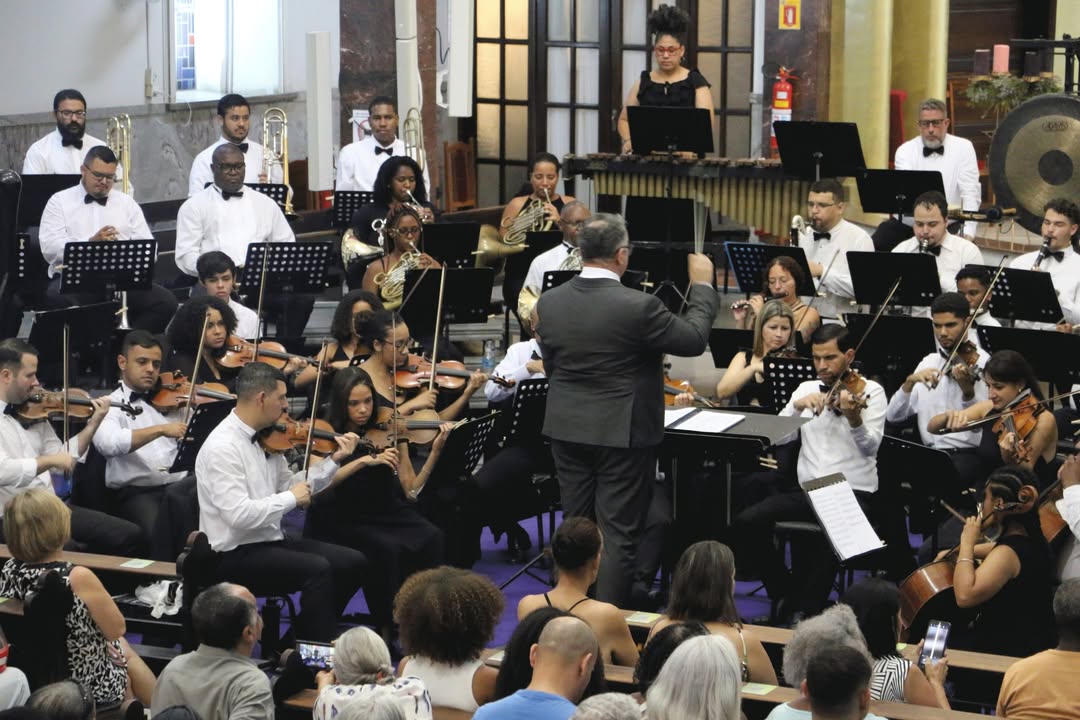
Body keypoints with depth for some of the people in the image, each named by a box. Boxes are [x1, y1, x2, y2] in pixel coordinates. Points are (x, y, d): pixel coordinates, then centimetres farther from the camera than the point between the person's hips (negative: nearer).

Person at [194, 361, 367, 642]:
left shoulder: (266, 438, 7)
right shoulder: (222, 448, -20)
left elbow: (289, 487, 14)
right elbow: (239, 515, -28)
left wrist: (334, 460, 6)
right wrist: (291, 498, -17)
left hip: (271, 541, 9)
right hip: (236, 555, -9)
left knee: (353, 562, 1)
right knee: (317, 568, -27)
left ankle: (308, 635, 11)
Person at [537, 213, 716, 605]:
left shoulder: (548, 303, -4)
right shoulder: (638, 306, -20)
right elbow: (694, 339, -8)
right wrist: (702, 285, 5)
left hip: (567, 428, 5)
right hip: (622, 433, -5)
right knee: (617, 535, 2)